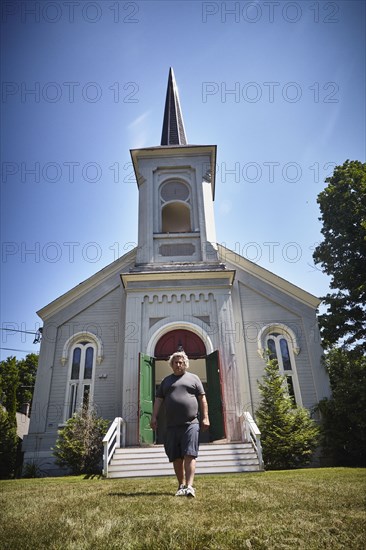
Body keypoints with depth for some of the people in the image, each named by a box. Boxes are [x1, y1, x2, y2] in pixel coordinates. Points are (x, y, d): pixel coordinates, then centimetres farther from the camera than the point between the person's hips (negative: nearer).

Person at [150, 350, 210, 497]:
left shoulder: (193, 378, 10)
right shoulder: (166, 380, 17)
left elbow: (202, 398, 7)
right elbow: (158, 400, 14)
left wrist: (205, 417, -1)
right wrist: (154, 417, 4)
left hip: (190, 424, -3)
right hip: (172, 425, 3)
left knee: (189, 455, -9)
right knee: (176, 458, 8)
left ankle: (189, 487, -8)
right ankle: (181, 485, 20)